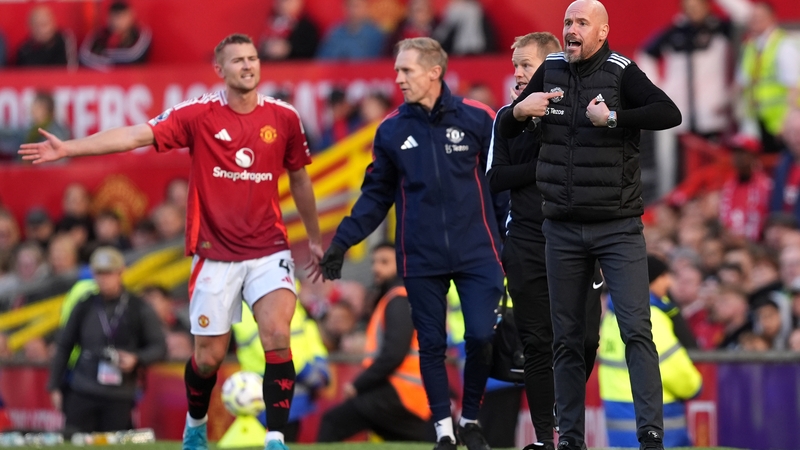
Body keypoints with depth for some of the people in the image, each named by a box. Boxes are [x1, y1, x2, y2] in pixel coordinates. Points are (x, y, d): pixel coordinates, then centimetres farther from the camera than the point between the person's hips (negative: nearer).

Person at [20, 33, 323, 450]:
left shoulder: (284, 117, 0)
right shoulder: (199, 115, -7)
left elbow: (299, 178, 15)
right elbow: (136, 135, -15)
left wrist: (315, 238, 23)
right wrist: (67, 147, -25)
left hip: (268, 250, 1)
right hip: (215, 254, -1)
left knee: (277, 336, -20)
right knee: (209, 356, 5)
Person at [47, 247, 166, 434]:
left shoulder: (139, 310, 4)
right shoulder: (85, 307, 9)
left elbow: (159, 347, 6)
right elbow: (64, 346, 14)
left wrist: (137, 359, -14)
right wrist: (55, 386, 10)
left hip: (120, 398, -1)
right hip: (82, 395, 1)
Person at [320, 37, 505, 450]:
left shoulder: (476, 119, -3)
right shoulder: (392, 130, 5)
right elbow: (376, 194, 10)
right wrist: (342, 241, 3)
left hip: (476, 252, -2)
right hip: (420, 258, 2)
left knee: (482, 337, -8)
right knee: (431, 344, 5)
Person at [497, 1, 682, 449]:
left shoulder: (621, 73, -8)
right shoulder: (551, 72, 6)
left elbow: (670, 113, -24)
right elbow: (504, 130, 14)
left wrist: (613, 118, -28)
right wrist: (519, 111, -7)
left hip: (618, 227, -4)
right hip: (563, 228, 4)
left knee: (637, 330, -11)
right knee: (567, 339, 7)